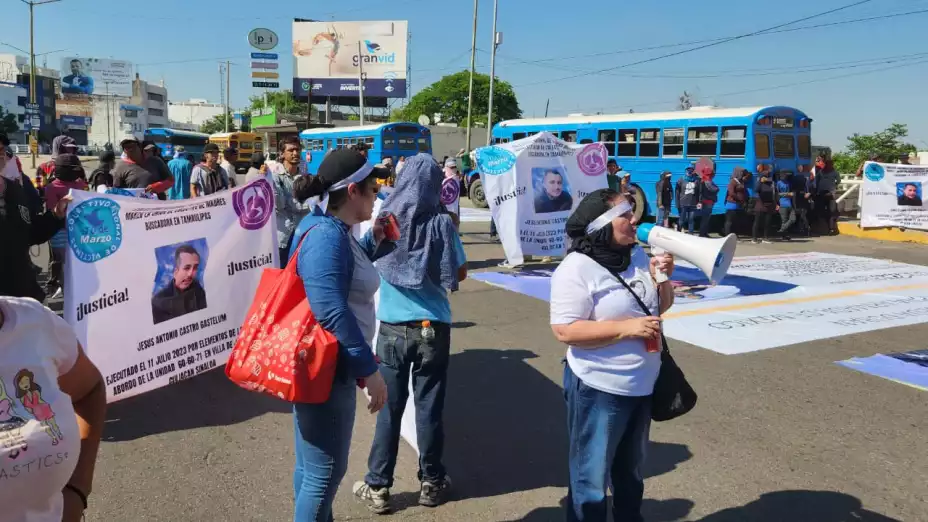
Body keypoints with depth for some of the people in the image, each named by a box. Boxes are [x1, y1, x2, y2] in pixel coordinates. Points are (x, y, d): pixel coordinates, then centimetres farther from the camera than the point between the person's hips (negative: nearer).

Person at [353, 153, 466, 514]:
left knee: (389, 407, 10)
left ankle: (378, 487, 19)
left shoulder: (385, 217, -2)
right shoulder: (441, 222, -6)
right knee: (429, 406, 10)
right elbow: (460, 273, 2)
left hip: (393, 326, 1)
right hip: (433, 326, -1)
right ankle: (431, 482, 25)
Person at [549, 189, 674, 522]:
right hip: (599, 391, -7)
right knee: (590, 479, 6)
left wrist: (662, 278, -6)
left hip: (642, 386, 8)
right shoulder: (577, 269, -19)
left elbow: (661, 306, 15)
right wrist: (626, 327, -25)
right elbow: (564, 330, -24)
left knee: (632, 473, 25)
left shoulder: (637, 255, 5)